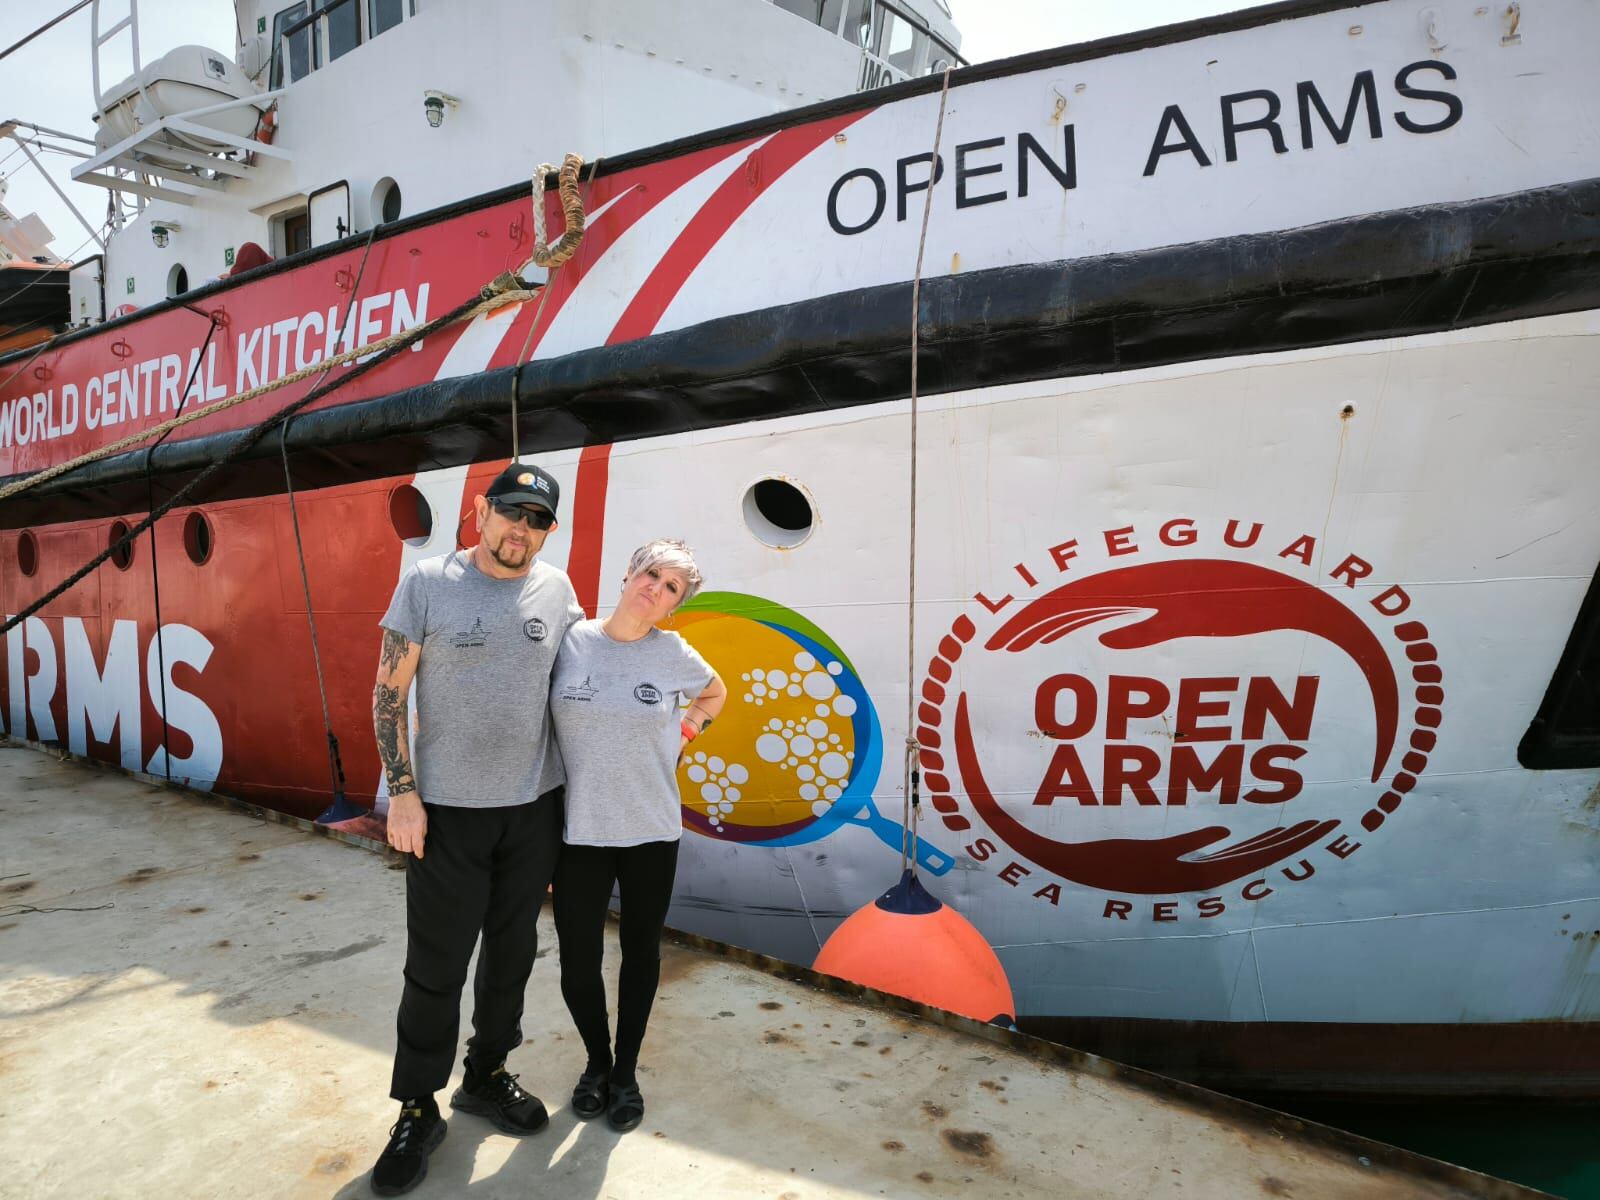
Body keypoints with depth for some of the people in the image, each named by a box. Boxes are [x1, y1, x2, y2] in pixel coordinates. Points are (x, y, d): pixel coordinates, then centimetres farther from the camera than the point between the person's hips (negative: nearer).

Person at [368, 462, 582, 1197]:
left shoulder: (554, 588, 2)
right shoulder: (428, 582, -6)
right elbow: (388, 692, -5)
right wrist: (402, 792, -10)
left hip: (534, 806, 4)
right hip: (446, 809, -3)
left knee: (512, 952, 15)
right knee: (437, 966, 5)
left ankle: (485, 1077, 36)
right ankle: (417, 1111, 25)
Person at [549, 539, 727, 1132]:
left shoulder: (674, 654, -4)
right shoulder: (568, 641, -6)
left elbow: (715, 693, 17)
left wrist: (681, 736, 4)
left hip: (651, 831, 1)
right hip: (578, 830, 0)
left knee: (641, 953, 14)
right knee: (577, 961, 8)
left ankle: (625, 1070, 36)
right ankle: (596, 1060, 36)